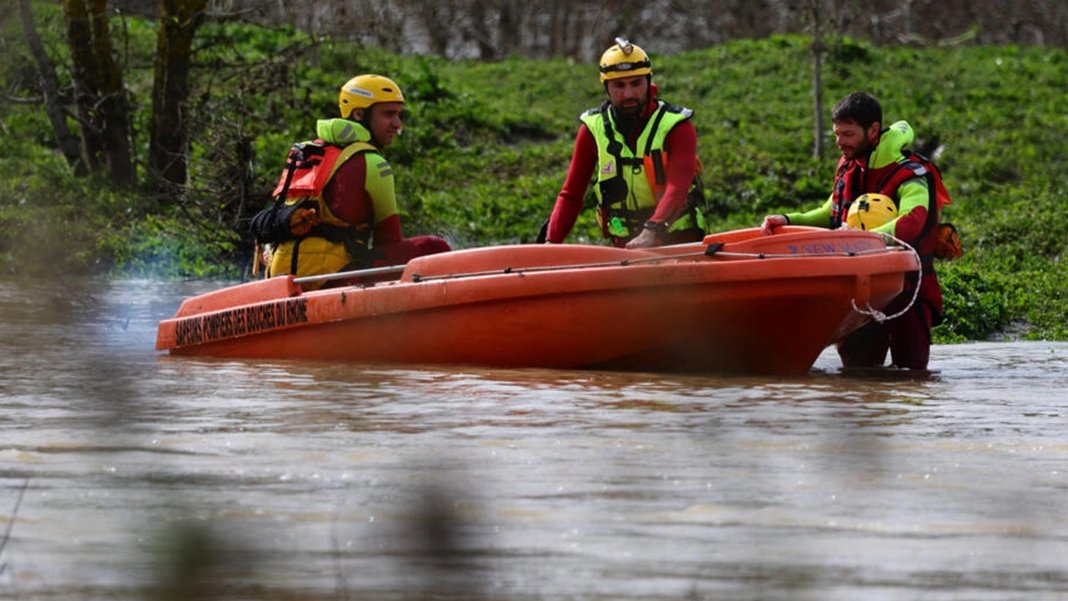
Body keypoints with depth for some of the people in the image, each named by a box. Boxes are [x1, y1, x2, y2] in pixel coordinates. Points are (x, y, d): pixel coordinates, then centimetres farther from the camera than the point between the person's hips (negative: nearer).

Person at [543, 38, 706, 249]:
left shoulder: (676, 127, -8)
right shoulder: (593, 129, 1)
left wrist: (652, 232, -40)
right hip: (626, 243, 2)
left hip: (680, 239, -2)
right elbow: (571, 196, 2)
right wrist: (551, 243, -14)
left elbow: (677, 188, -23)